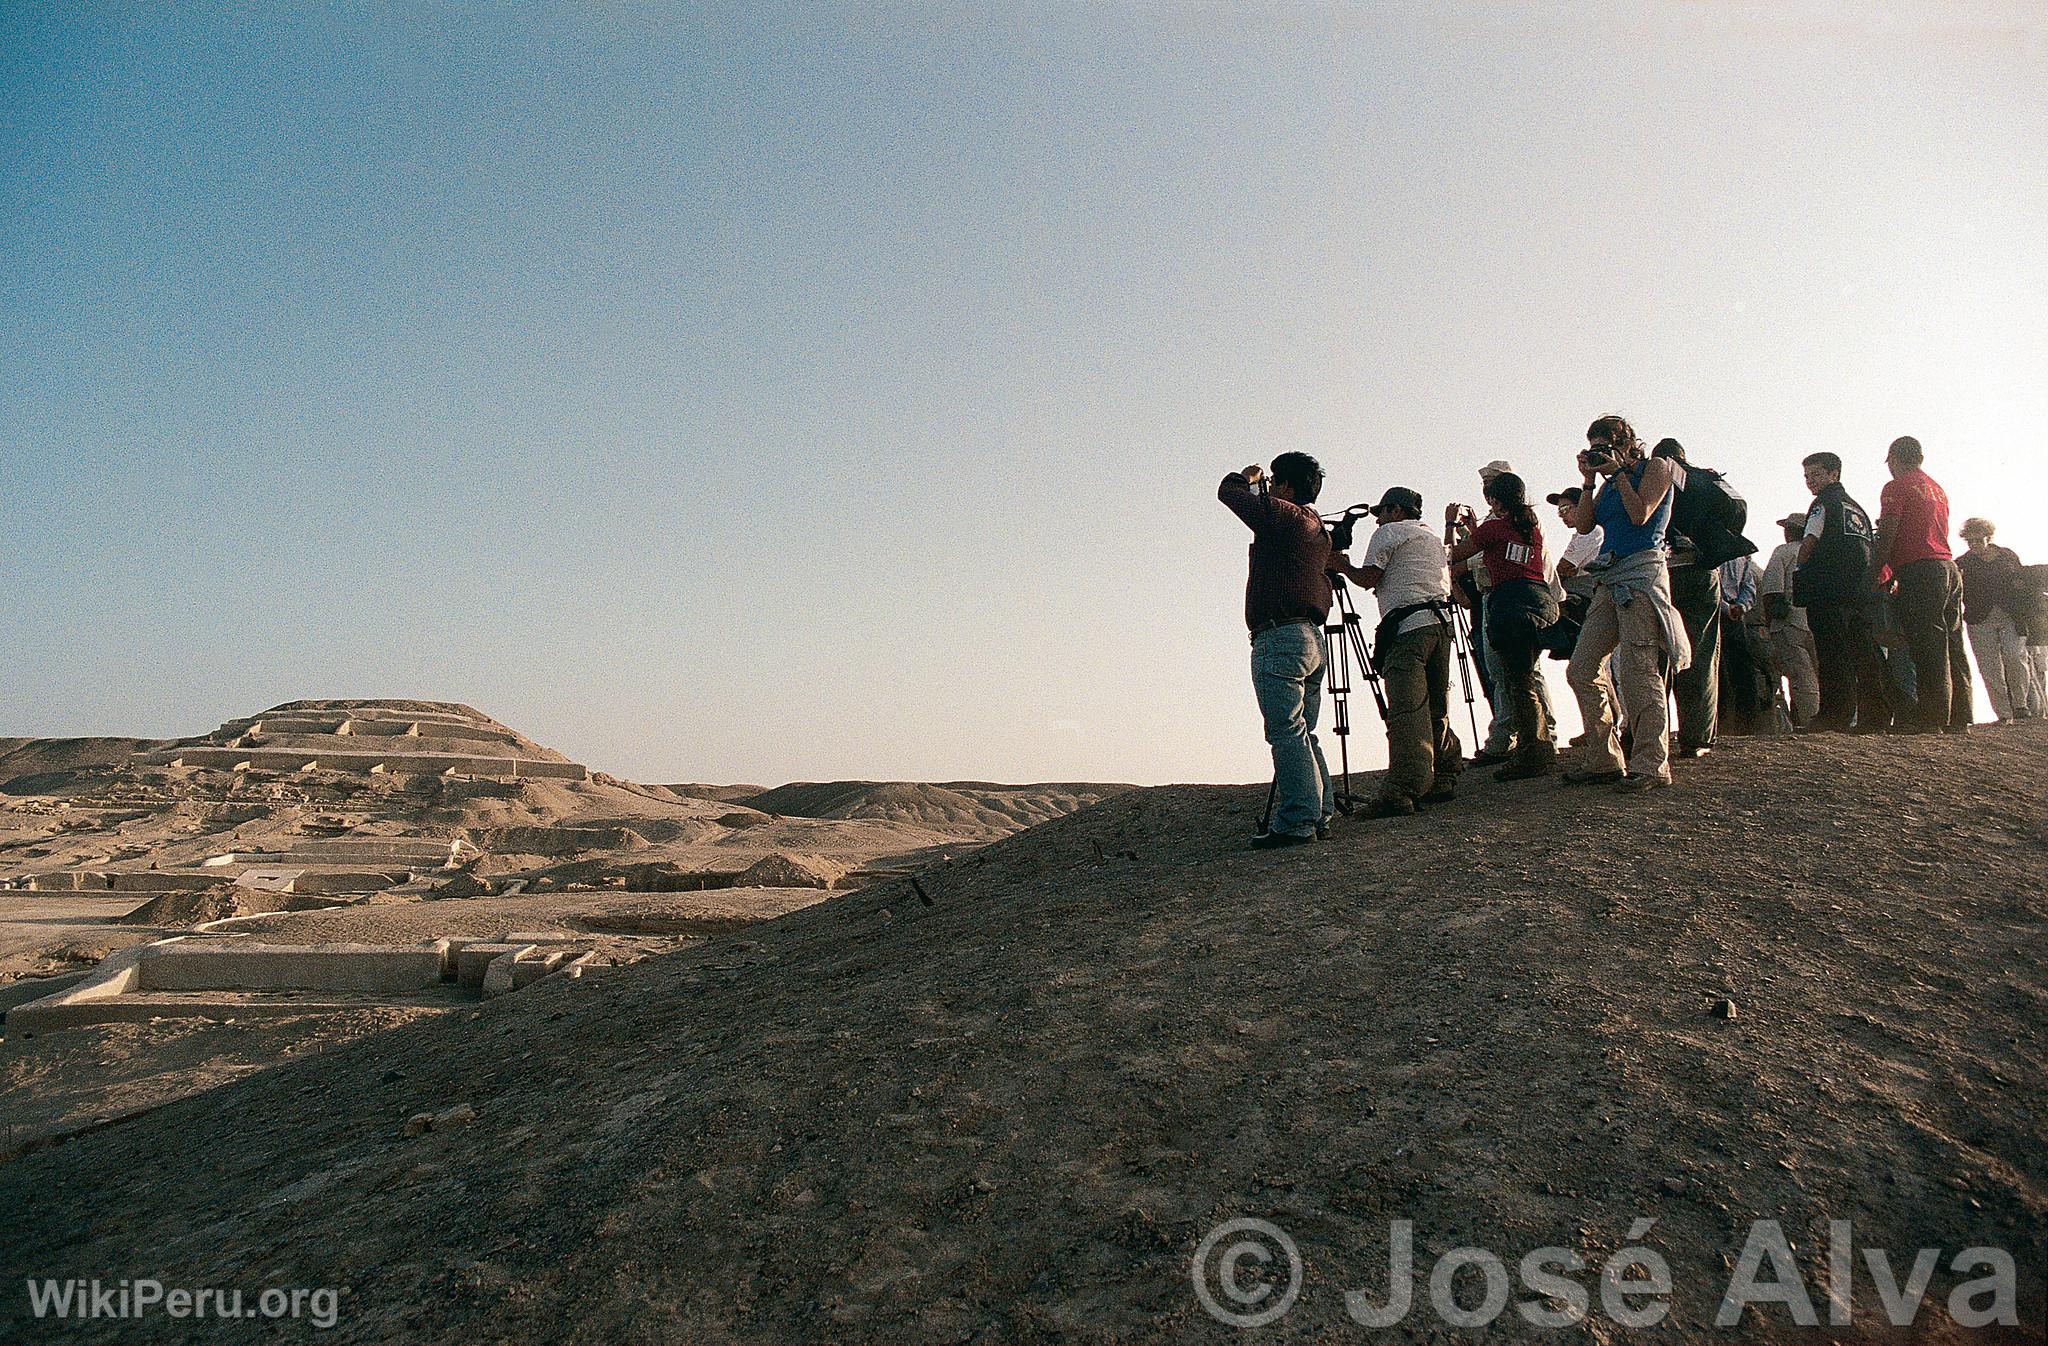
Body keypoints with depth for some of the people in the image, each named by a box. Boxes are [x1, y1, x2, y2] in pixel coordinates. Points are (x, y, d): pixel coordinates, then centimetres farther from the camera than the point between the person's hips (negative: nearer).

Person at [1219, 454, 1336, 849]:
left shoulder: (1280, 514, -7)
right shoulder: (1318, 530, 19)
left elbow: (1229, 492, -3)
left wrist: (1247, 479, 19)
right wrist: (1258, 488, 31)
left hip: (1279, 635, -9)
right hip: (1312, 637, 9)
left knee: (1286, 731, -11)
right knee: (1303, 733, 13)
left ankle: (1296, 821, -12)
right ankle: (1320, 814, 13)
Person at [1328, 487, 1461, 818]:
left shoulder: (1388, 533, 7)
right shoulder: (1434, 539, 29)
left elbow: (1369, 578, -1)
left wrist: (1342, 565, 15)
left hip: (1407, 626, -8)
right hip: (1442, 621, 8)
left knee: (1405, 711, -18)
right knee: (1436, 709, 13)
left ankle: (1402, 792, -26)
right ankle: (1442, 780, 15)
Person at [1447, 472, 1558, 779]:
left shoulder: (1494, 526, -2)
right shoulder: (1534, 525, 17)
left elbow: (1454, 555, 9)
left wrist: (1451, 524, 24)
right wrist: (1473, 526, 39)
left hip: (1510, 601, -7)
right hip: (1541, 597, 7)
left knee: (1519, 682, -6)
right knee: (1526, 677, 13)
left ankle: (1535, 756, -8)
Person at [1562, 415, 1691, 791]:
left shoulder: (1656, 467, 4)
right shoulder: (1609, 484, 23)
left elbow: (1640, 515, -10)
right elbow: (1584, 524, 12)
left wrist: (1618, 471, -3)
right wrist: (1589, 480, 8)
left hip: (1642, 573, -8)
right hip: (1610, 582, 8)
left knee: (1639, 672, -12)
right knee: (1581, 670, 1)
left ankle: (1650, 766, -8)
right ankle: (1603, 760, 6)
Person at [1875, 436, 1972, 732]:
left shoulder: (1897, 487, -2)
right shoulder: (1938, 489, 23)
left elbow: (1887, 535, -9)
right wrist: (1898, 574, 24)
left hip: (1920, 571, -8)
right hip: (1949, 567, 8)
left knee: (1927, 648, -10)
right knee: (1952, 644, 8)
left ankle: (1931, 719, -13)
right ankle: (1959, 718, 9)